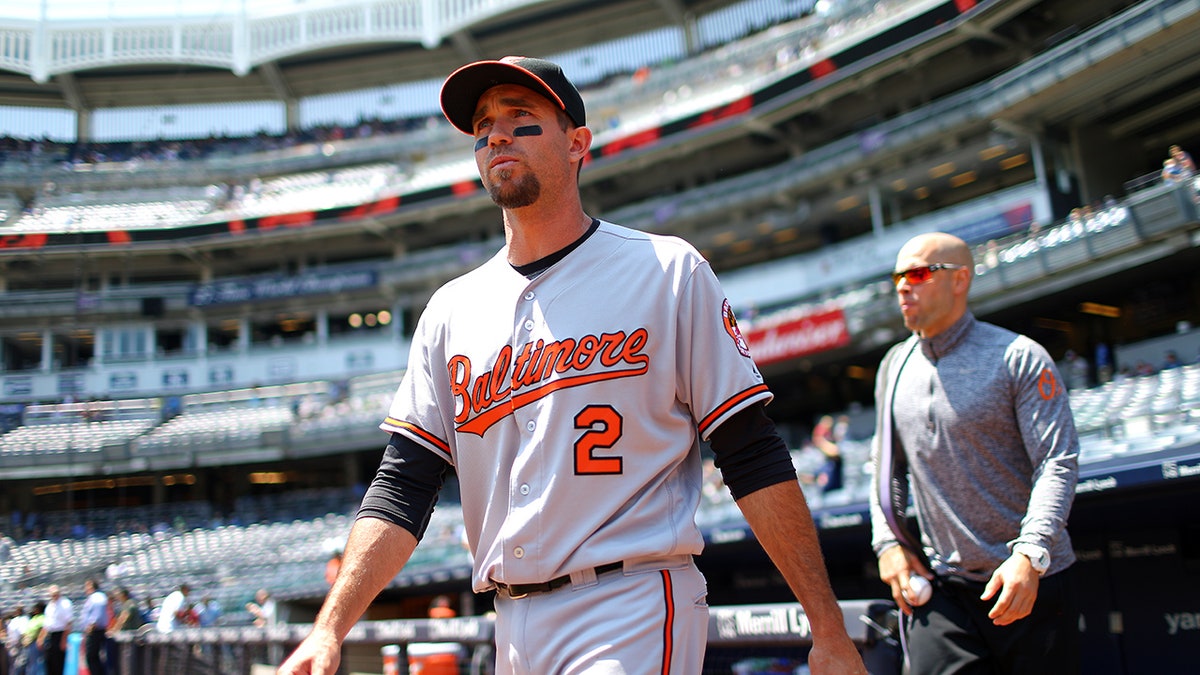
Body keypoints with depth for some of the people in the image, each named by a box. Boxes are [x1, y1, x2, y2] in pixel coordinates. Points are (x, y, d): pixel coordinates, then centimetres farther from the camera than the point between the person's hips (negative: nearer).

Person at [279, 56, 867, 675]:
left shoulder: (669, 271, -1)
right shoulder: (451, 310, 10)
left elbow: (753, 458, -4)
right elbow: (401, 489, 6)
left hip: (634, 615, -4)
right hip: (513, 625, 5)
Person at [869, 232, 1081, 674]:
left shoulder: (1017, 357, -6)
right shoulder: (895, 368, 9)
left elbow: (1057, 462, -13)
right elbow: (886, 467, 19)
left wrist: (1030, 554, -25)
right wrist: (887, 541, 5)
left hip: (1031, 580, -3)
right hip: (942, 587, 3)